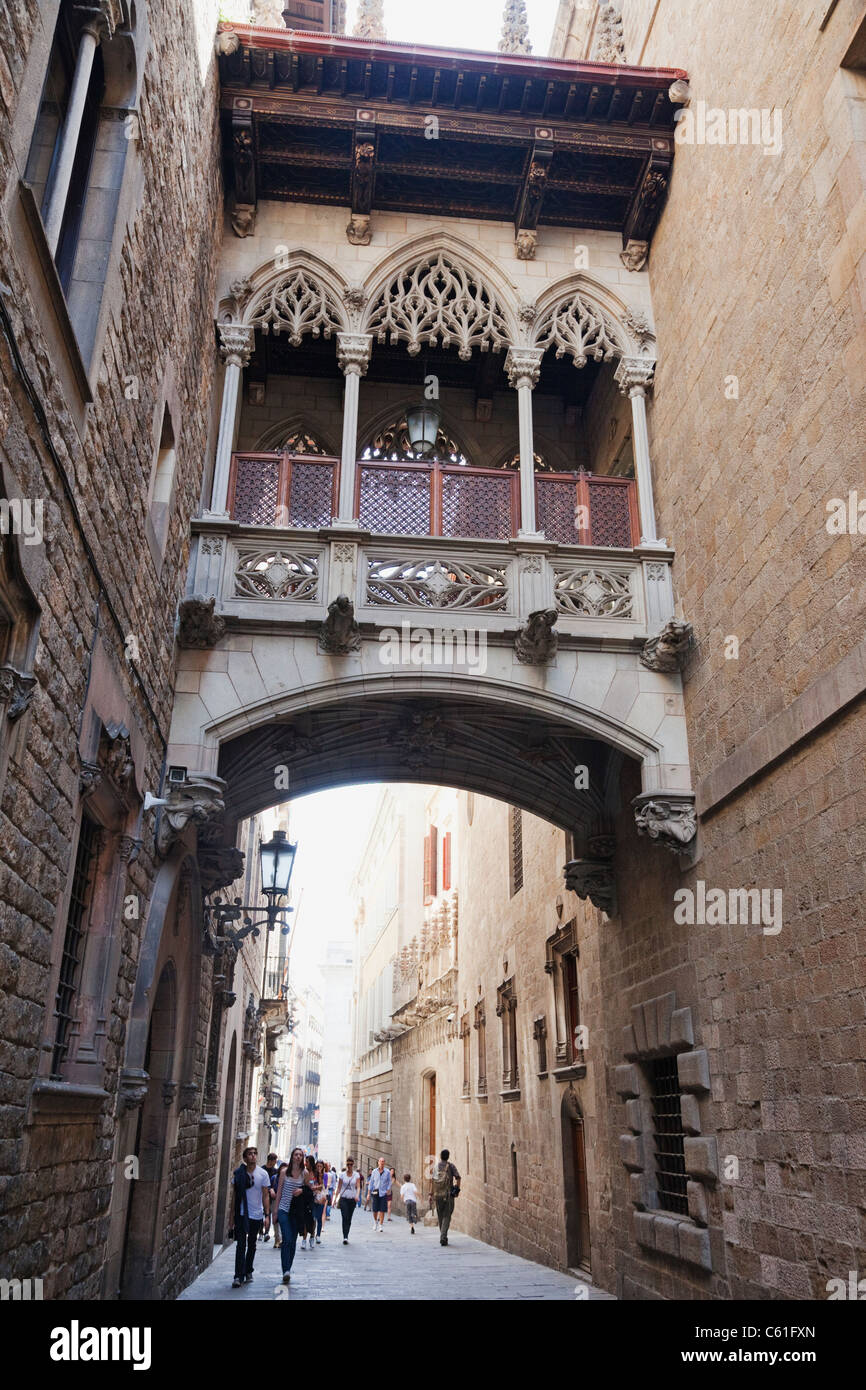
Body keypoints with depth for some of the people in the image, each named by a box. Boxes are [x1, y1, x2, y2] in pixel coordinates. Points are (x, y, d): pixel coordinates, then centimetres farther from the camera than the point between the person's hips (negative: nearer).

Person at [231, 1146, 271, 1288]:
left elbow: (265, 1196, 1)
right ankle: (238, 1276, -6)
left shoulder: (263, 1174, -3)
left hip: (257, 1215, 2)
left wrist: (267, 1214, -4)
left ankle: (248, 1272, 27)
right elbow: (233, 1193, 2)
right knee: (241, 1245, -8)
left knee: (252, 1245, 12)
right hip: (241, 1214, -2)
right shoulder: (238, 1173, -5)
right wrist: (231, 1213, 0)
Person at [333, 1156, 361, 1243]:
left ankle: (346, 1236, 19)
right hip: (343, 1199, -1)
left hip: (352, 1200, 1)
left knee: (349, 1219, 7)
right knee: (344, 1218, -14)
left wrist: (357, 1195, -24)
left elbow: (358, 1187, -6)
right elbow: (339, 1187, 6)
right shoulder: (342, 1175, 3)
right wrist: (335, 1198, 0)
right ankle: (345, 1237, -17)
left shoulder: (356, 1175, 2)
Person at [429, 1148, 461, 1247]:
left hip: (437, 1195, 2)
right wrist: (457, 1188, -2)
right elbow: (457, 1177, -10)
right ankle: (443, 1237, -13)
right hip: (448, 1195, -2)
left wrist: (431, 1194, 5)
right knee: (446, 1216, 1)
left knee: (440, 1216, 16)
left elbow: (432, 1181, 3)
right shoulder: (451, 1166, 2)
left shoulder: (436, 1167, 8)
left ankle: (443, 1237, 21)